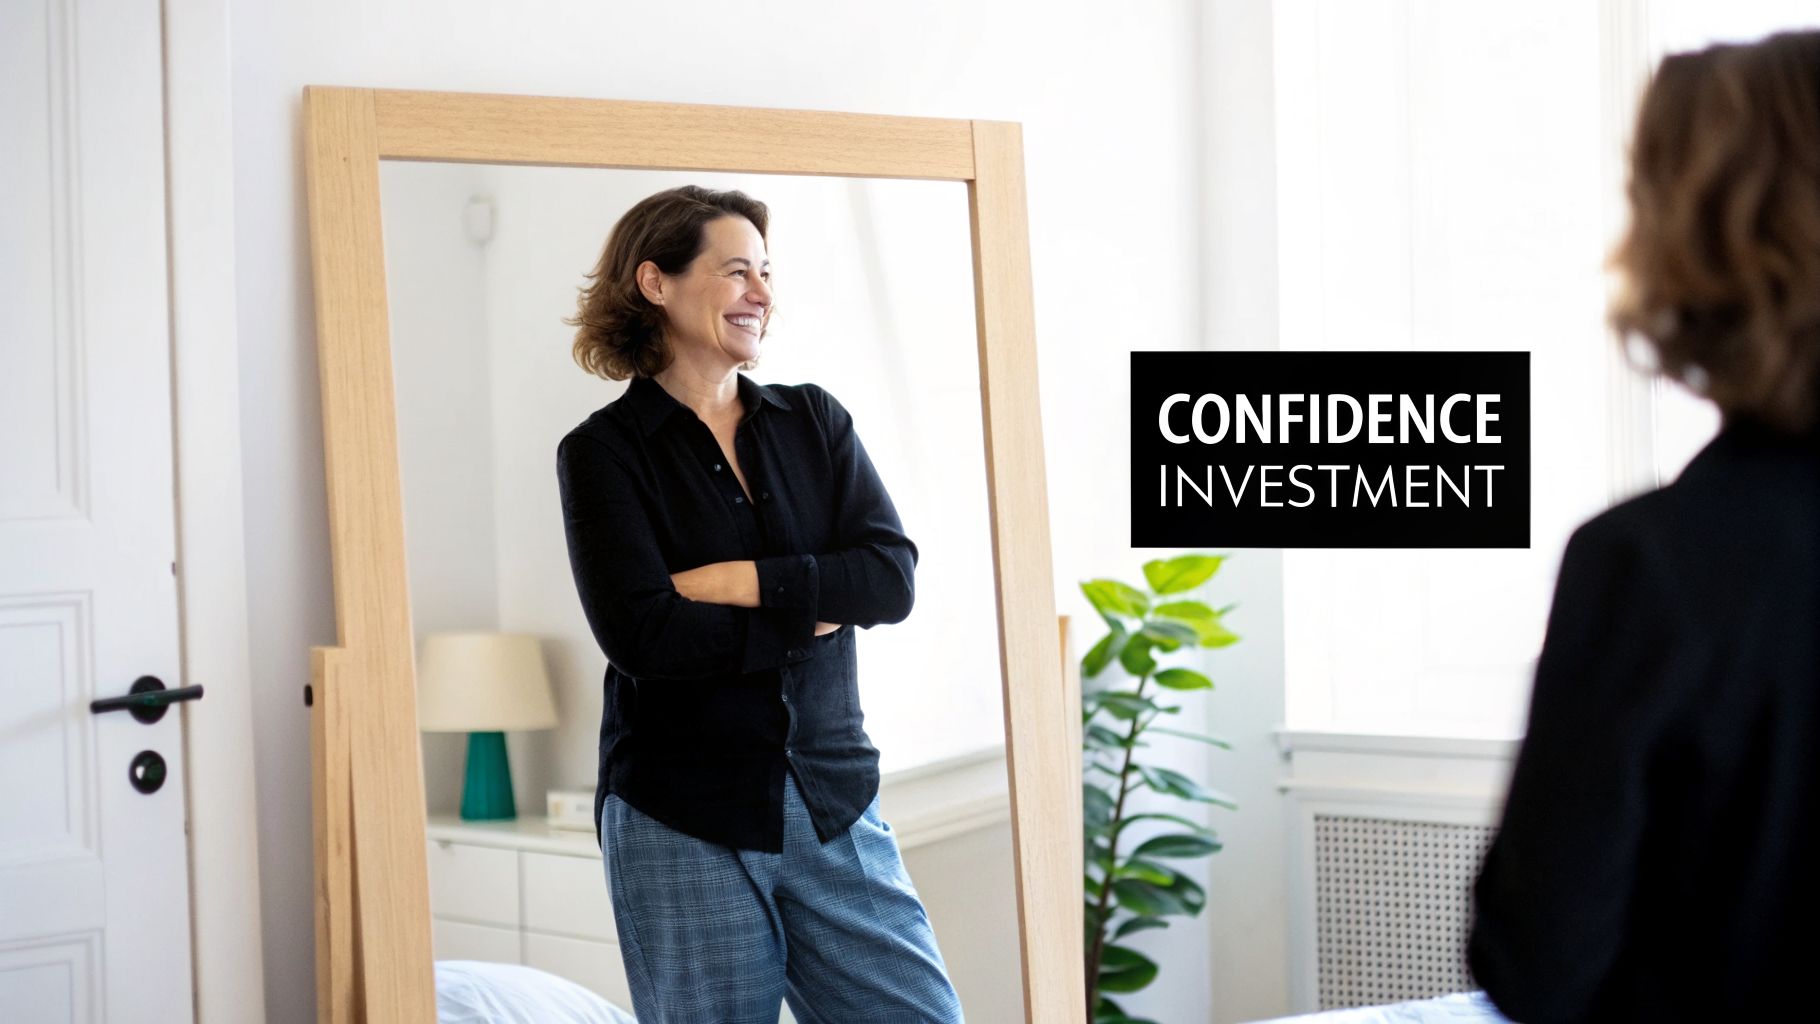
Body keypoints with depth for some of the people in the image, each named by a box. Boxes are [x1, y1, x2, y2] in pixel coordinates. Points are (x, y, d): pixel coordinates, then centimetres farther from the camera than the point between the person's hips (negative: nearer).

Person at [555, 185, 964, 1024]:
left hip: (835, 803, 4)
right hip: (683, 826, -3)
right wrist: (813, 613, -9)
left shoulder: (813, 420, 9)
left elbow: (893, 577, -4)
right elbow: (643, 635, -15)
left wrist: (738, 581, -14)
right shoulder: (602, 451, -3)